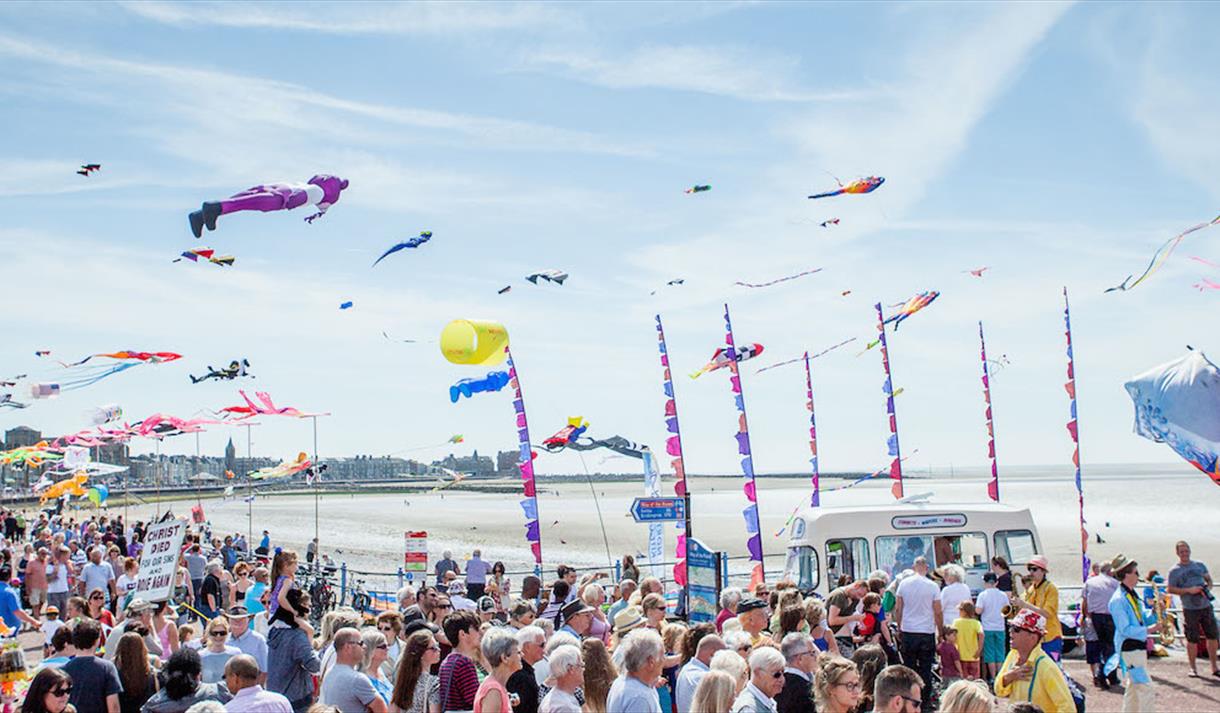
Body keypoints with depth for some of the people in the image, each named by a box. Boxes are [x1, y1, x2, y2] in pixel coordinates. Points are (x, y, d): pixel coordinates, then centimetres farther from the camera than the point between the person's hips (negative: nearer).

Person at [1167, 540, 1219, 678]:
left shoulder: (1200, 565, 11)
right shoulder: (1174, 571, -1)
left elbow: (1209, 579, 19)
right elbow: (1171, 589, -5)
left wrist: (1208, 589, -3)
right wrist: (1188, 590, -16)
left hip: (1206, 606, 4)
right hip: (1190, 609, -4)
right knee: (1192, 639, -1)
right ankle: (1193, 668, 13)